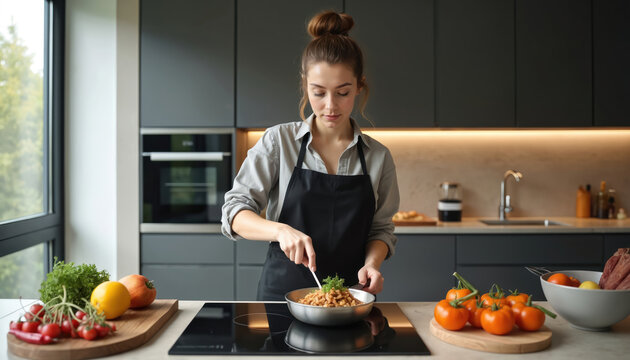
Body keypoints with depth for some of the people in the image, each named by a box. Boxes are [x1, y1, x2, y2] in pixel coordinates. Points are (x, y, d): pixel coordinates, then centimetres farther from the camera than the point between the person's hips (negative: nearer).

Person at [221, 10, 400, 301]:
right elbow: (235, 213, -5)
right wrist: (280, 230, -23)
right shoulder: (278, 142, -1)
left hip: (349, 296, 2)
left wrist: (371, 262, -10)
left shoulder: (378, 157, 4)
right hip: (282, 290, -1)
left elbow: (381, 229, 11)